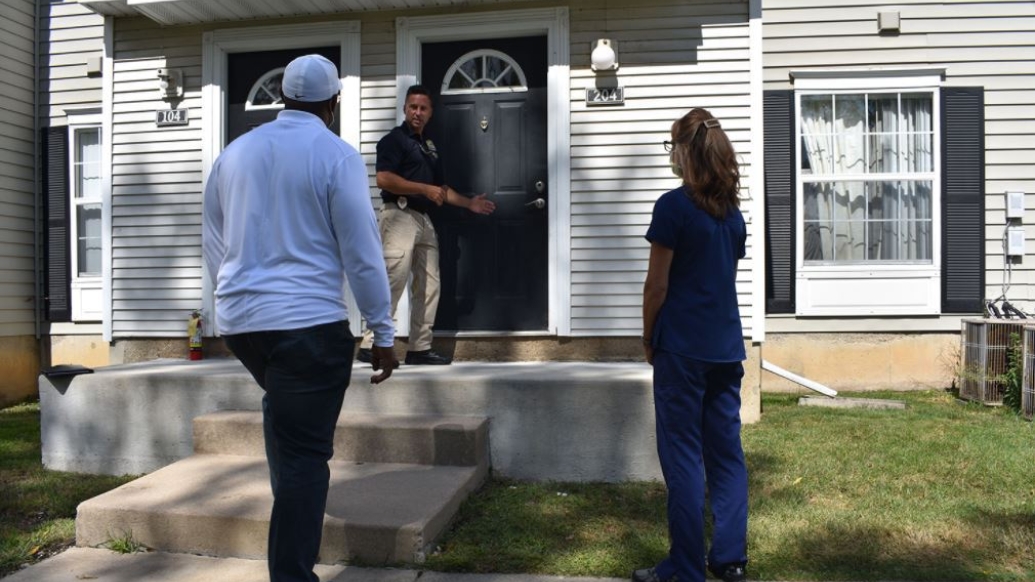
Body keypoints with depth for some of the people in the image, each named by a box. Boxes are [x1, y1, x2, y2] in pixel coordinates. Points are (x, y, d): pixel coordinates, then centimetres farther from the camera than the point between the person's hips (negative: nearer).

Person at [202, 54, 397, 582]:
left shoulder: (234, 153, 10)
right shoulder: (337, 156, -7)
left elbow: (212, 244, 18)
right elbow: (363, 253, -9)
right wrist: (383, 332, -2)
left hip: (239, 319, 6)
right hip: (309, 322, -6)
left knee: (281, 409, 31)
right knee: (305, 453, 1)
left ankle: (290, 512, 37)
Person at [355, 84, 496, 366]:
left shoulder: (430, 145, 21)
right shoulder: (394, 139, -4)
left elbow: (439, 187, 26)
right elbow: (383, 179, -18)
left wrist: (468, 203, 16)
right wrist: (425, 189, -19)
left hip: (424, 220, 8)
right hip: (400, 216, -8)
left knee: (428, 287, 7)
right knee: (393, 283, -14)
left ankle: (420, 348, 13)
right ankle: (371, 345, -9)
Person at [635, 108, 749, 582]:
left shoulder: (674, 206, -11)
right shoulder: (733, 210, 11)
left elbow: (658, 284, -11)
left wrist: (648, 338, 2)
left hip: (682, 348, -6)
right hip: (727, 347, 7)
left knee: (683, 457, 1)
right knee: (727, 452, 11)